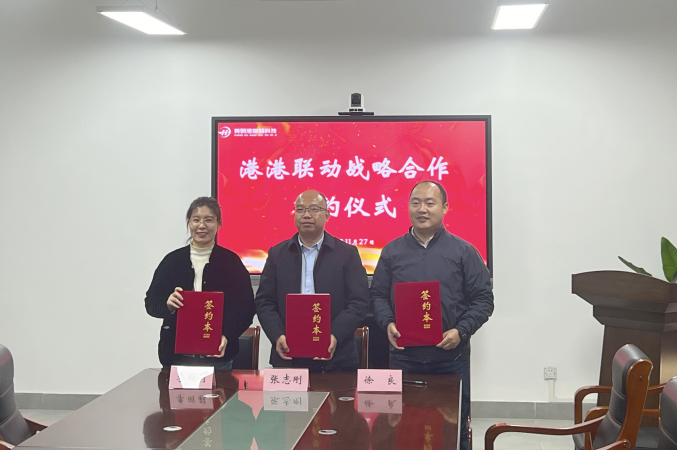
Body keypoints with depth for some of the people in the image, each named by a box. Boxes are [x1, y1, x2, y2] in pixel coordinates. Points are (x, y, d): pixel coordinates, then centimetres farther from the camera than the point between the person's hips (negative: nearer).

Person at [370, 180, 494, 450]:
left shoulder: (463, 252, 1)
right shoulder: (392, 251, 7)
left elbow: (483, 299, 0)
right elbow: (378, 295, 10)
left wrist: (461, 331, -14)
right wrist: (388, 323, -9)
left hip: (451, 360, -1)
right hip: (403, 359, 1)